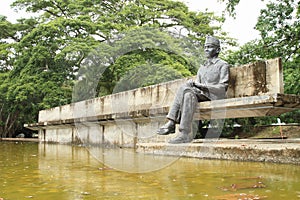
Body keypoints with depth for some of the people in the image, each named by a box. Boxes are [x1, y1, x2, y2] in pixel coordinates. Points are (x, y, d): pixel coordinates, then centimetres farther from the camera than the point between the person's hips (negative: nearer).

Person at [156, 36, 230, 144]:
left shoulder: (223, 65, 7)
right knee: (184, 87, -22)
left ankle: (185, 134, -37)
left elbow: (222, 87, -6)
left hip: (215, 96, -6)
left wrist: (202, 86, -15)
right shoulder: (202, 68, 27)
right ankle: (171, 122, -31)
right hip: (201, 95, 6)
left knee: (189, 94, -31)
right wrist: (193, 84, -7)